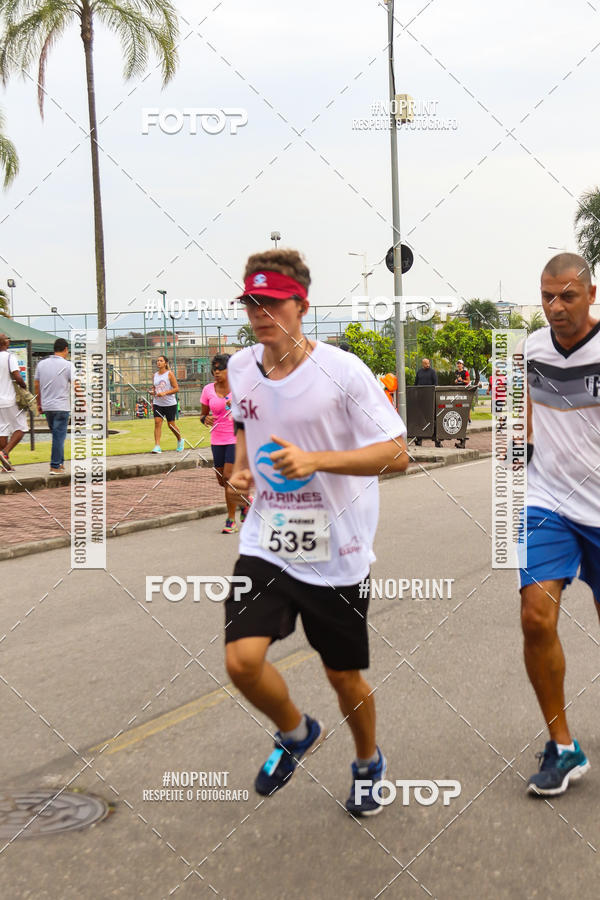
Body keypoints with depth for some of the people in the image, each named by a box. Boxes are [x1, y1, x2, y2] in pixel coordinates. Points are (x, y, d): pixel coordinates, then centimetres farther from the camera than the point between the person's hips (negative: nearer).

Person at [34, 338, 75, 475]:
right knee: (59, 437, -1)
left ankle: (60, 462, 21)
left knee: (57, 435, 18)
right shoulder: (68, 365, -8)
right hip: (62, 406, -5)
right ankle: (55, 466, -2)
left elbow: (36, 385, 11)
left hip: (46, 406, 5)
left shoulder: (41, 364, 7)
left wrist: (39, 404, 20)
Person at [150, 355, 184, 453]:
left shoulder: (169, 374, -6)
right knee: (157, 422, -11)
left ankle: (180, 440, 32)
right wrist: (152, 391, 0)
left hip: (170, 404, -4)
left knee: (171, 424, 6)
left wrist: (165, 393, -21)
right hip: (157, 404, 4)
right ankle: (157, 446, -15)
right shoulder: (155, 375, 9)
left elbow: (176, 388, -10)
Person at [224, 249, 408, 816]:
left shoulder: (343, 371, -14)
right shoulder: (240, 368, 2)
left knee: (344, 678, 9)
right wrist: (241, 467, 3)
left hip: (337, 555, -3)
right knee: (242, 660, -14)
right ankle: (296, 732, 20)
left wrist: (316, 460, -26)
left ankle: (368, 762, 42)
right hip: (265, 546, 3)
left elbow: (396, 454, -15)